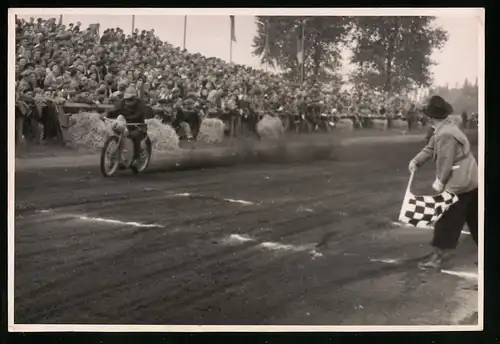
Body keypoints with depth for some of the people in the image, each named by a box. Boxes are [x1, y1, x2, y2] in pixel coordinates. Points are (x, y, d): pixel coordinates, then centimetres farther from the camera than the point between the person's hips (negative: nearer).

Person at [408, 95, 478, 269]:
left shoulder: (445, 134, -22)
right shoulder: (445, 128, 11)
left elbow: (446, 160, -22)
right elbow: (430, 148, 11)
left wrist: (440, 180, -13)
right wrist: (416, 160, -3)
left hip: (459, 183, -11)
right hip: (470, 180, 11)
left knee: (447, 220, -2)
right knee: (474, 219, 18)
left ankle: (439, 256, 4)